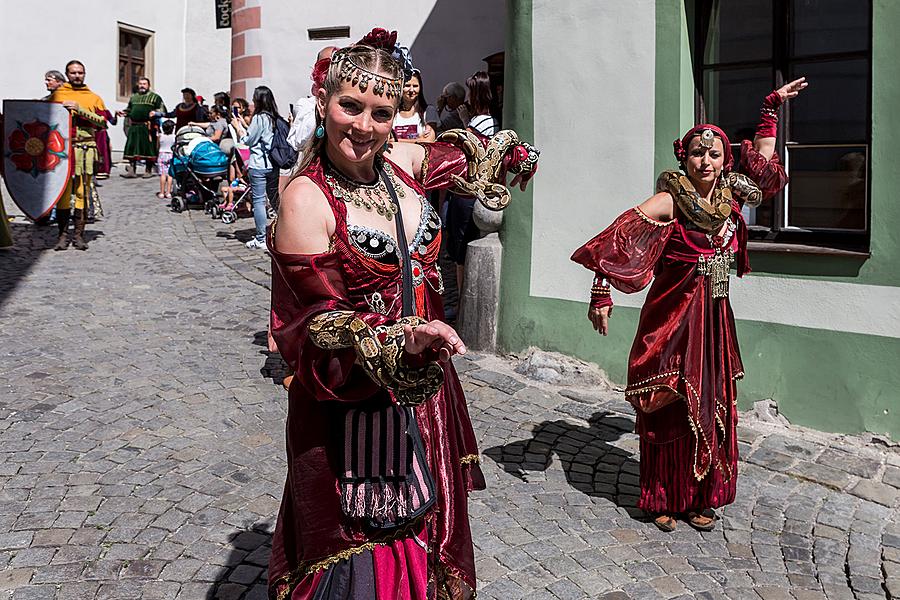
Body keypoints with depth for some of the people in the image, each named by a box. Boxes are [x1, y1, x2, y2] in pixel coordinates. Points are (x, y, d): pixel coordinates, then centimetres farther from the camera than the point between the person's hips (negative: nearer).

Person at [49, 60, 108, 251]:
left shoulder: (94, 98, 14)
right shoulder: (57, 95, 14)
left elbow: (102, 121, -2)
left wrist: (79, 109, -10)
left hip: (86, 149, 0)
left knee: (82, 192, 0)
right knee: (63, 191, -4)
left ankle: (79, 235, 6)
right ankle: (63, 234, 1)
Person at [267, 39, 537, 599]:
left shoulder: (405, 160, 0)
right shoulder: (306, 199, -17)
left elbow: (463, 157, 25)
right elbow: (318, 328, -19)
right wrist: (402, 342, -32)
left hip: (425, 393, 6)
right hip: (349, 402, -6)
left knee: (426, 539, 20)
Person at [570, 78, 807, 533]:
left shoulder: (730, 197, 5)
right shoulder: (669, 201, -13)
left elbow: (763, 158, 23)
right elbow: (615, 242, -19)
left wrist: (772, 107, 26)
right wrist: (601, 295, -24)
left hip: (714, 319, 6)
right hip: (673, 318, -6)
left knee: (712, 406, 9)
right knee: (668, 409, 1)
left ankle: (702, 499, 23)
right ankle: (663, 499, 16)